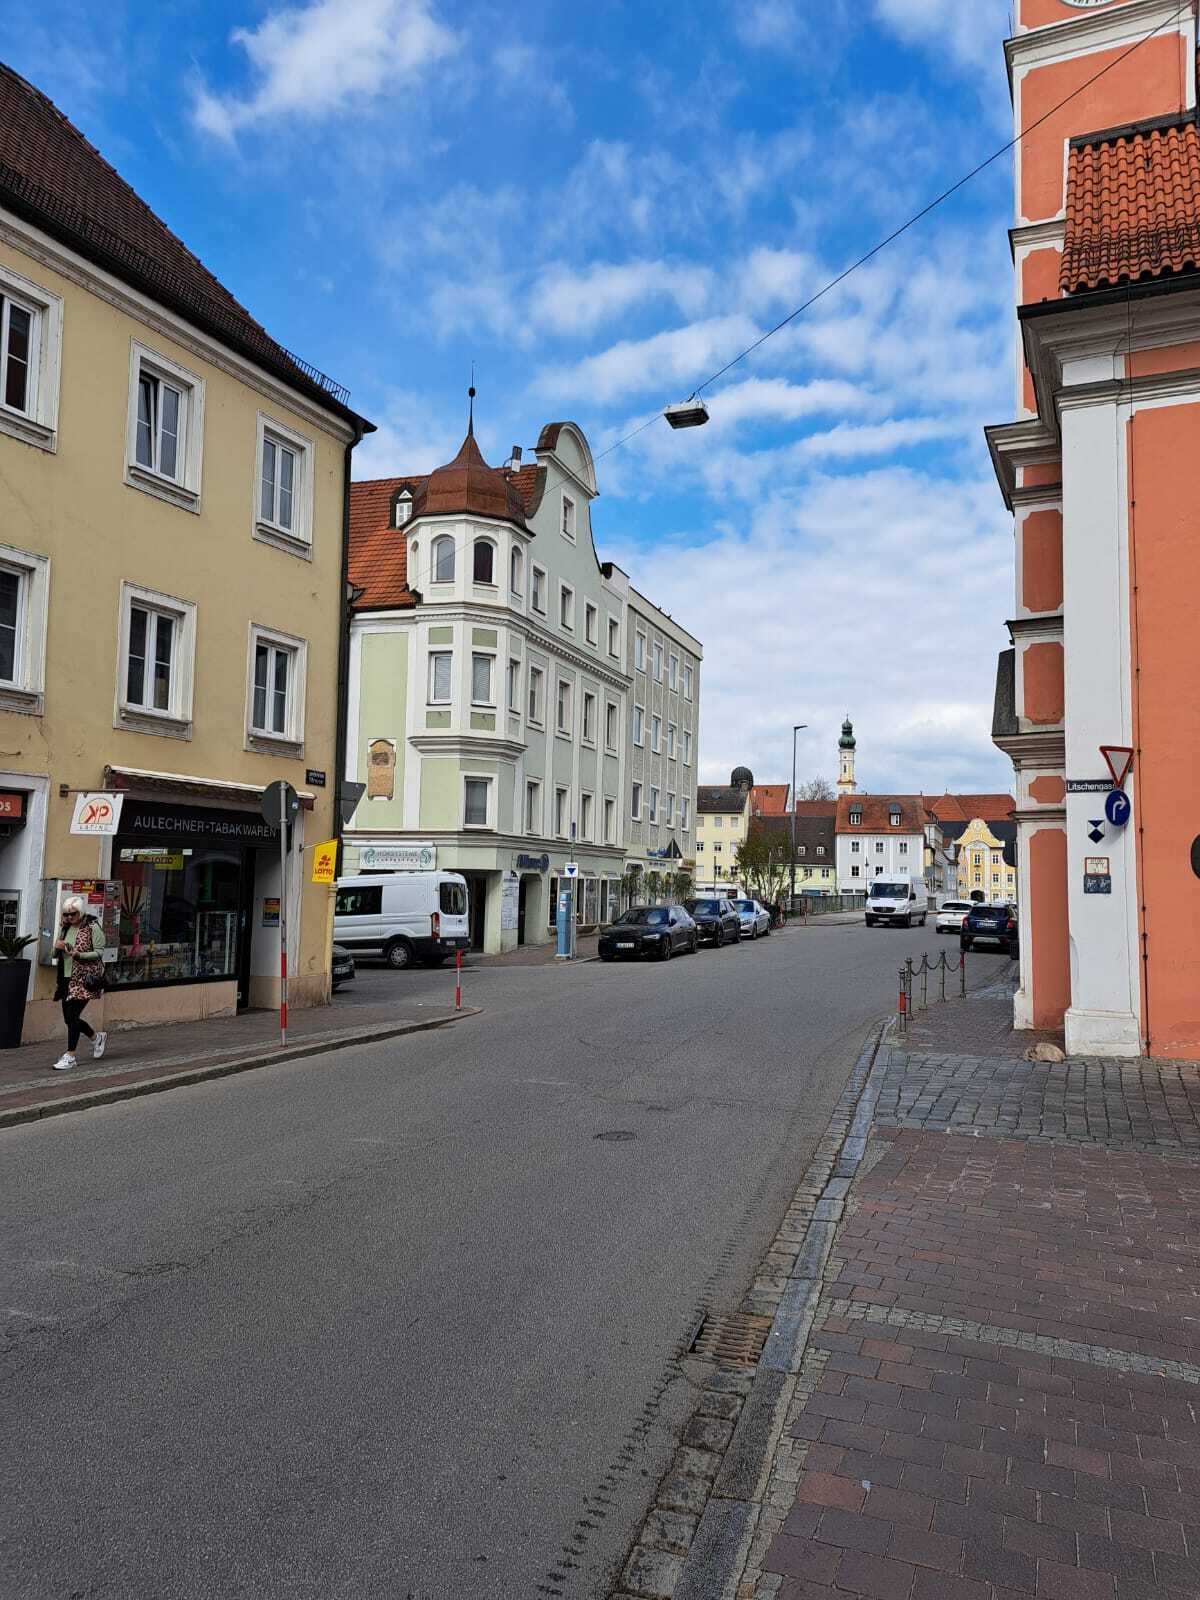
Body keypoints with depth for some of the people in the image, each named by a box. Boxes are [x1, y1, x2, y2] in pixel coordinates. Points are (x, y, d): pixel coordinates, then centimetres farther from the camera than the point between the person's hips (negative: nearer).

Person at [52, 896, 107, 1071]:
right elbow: (57, 954, 19)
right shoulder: (65, 927, 12)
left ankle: (69, 1056, -2)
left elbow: (99, 952, -11)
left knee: (72, 1015, -11)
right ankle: (96, 1037, 33)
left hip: (84, 978, -7)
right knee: (70, 1017, 10)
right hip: (67, 977, 7)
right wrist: (57, 946, -5)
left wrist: (79, 954, -26)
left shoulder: (93, 927, -8)